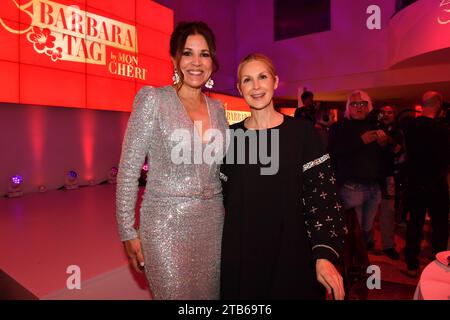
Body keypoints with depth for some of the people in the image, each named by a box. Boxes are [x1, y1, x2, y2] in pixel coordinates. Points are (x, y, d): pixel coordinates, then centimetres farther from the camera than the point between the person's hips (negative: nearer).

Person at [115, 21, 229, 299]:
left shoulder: (217, 109, 8)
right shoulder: (154, 100, -8)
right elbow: (128, 170, -8)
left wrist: (228, 220, 13)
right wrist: (129, 232, -8)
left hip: (213, 224, 5)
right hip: (167, 224, -5)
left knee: (210, 294, 17)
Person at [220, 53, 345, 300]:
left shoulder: (302, 131, -5)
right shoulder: (231, 135, 1)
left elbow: (321, 195, -7)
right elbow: (223, 195, 6)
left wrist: (324, 255, -15)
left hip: (291, 251, -1)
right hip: (240, 254, 2)